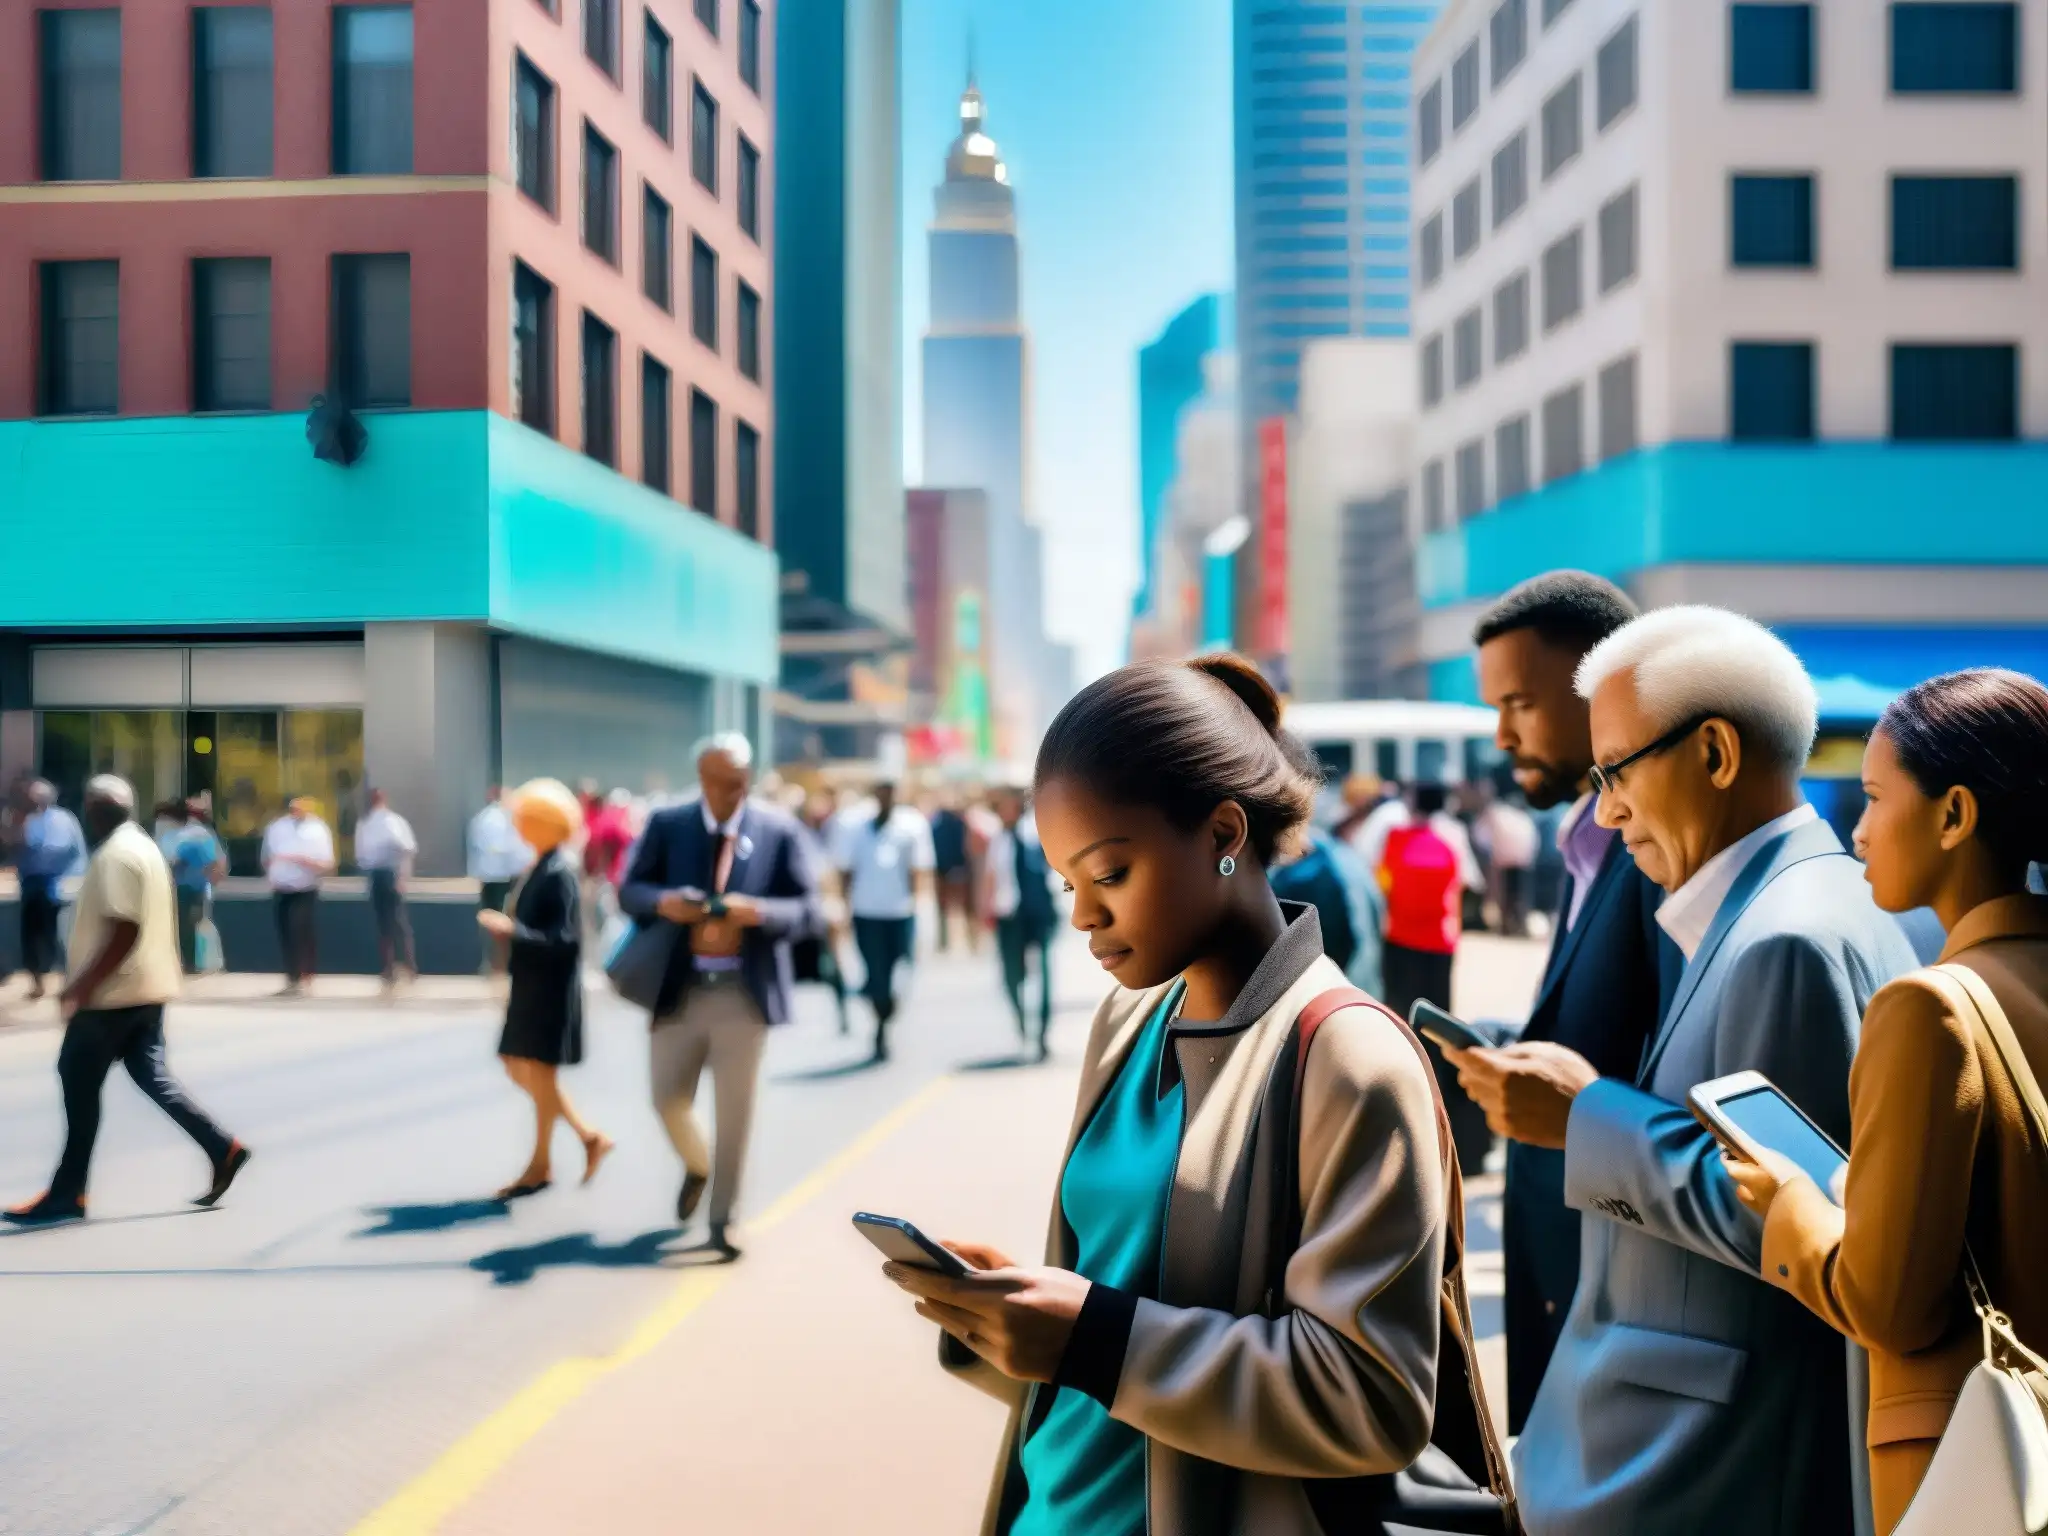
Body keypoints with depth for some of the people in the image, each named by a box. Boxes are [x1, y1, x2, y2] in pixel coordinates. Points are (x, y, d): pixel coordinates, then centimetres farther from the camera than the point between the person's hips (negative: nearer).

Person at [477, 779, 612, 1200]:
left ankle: (542, 1165, 18)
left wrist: (511, 930, -26)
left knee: (541, 1071, 3)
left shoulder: (559, 873, -19)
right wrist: (505, 925, 0)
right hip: (530, 985, 9)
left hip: (551, 988, -9)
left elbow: (564, 939, -24)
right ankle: (589, 1137, 24)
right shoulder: (539, 868, 7)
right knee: (519, 1068, 14)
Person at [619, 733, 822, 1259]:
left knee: (735, 1114, 6)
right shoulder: (666, 824, 2)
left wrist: (761, 911, -23)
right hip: (679, 990, 2)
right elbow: (629, 890, 4)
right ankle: (697, 1167, 40)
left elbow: (808, 910, -3)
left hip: (744, 994, -2)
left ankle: (722, 1219, 20)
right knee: (668, 1098, 8)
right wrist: (662, 902, -18)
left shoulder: (778, 829, -2)